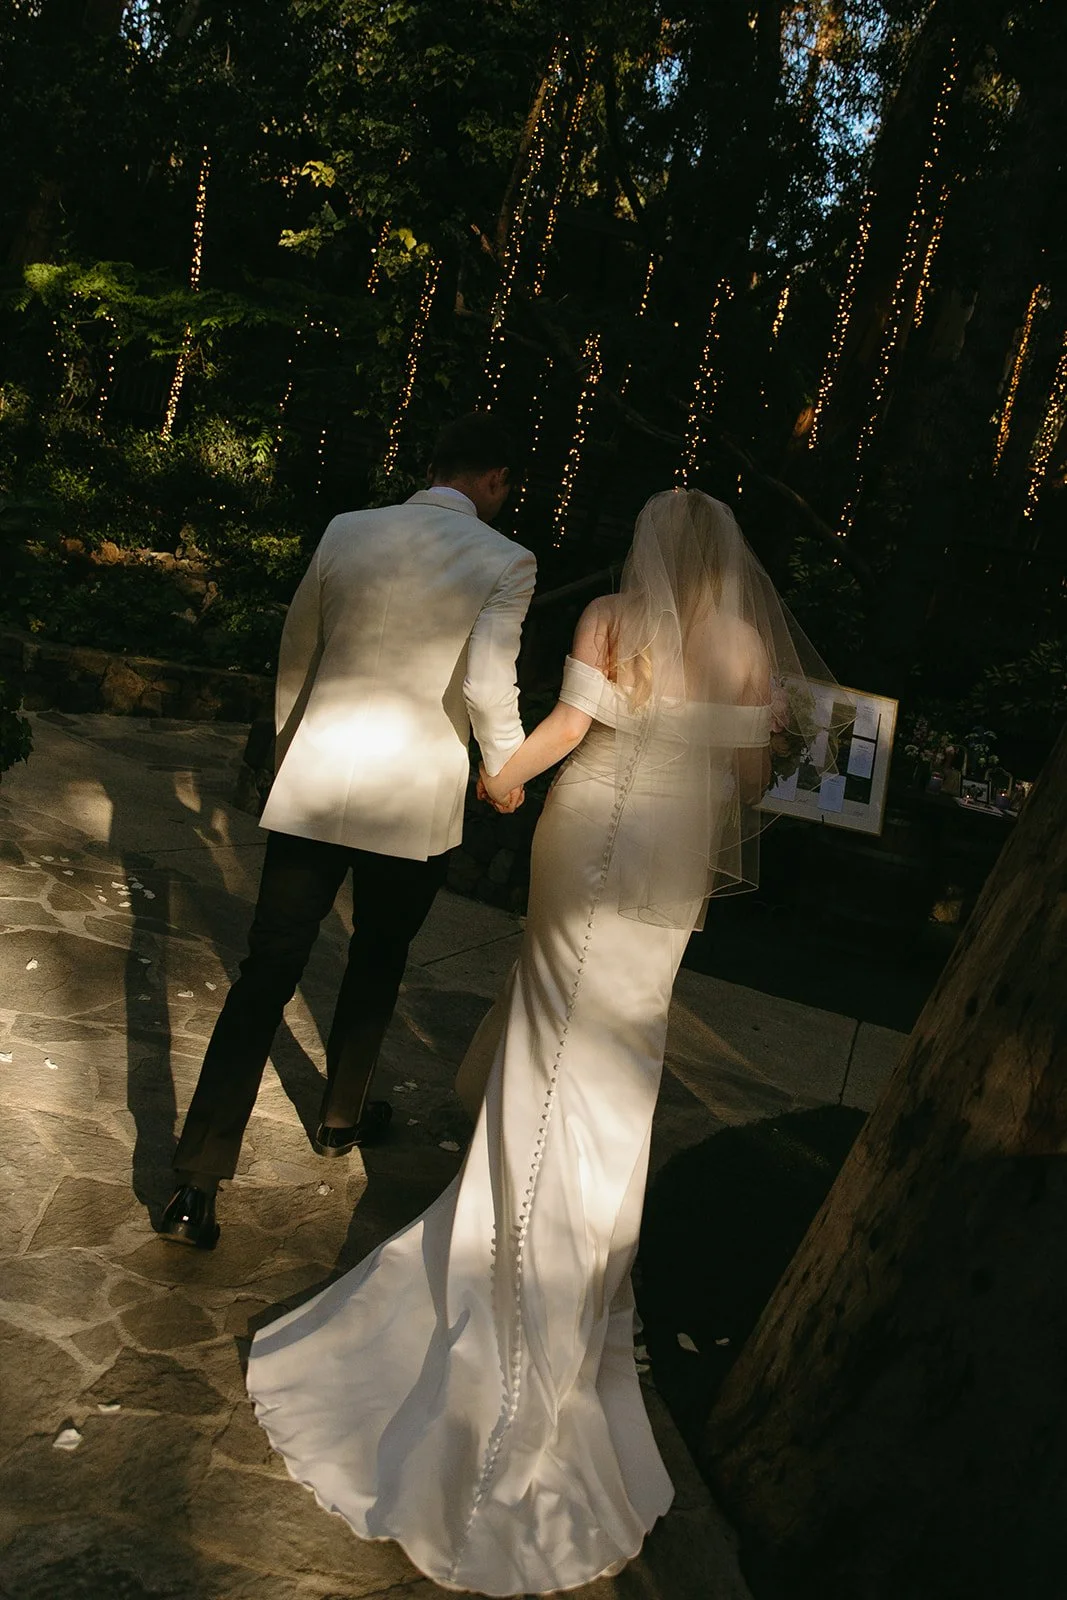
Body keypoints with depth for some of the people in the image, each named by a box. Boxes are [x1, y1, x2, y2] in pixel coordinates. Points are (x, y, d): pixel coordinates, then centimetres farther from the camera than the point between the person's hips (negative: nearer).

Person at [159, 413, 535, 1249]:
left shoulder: (348, 531, 3)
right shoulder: (505, 562, -7)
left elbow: (296, 655, 10)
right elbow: (488, 688, -16)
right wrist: (508, 771, 3)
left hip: (312, 788, 2)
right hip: (415, 802, -2)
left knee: (266, 972, 5)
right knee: (378, 961, 22)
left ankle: (196, 1188, 6)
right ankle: (343, 1115, 42)